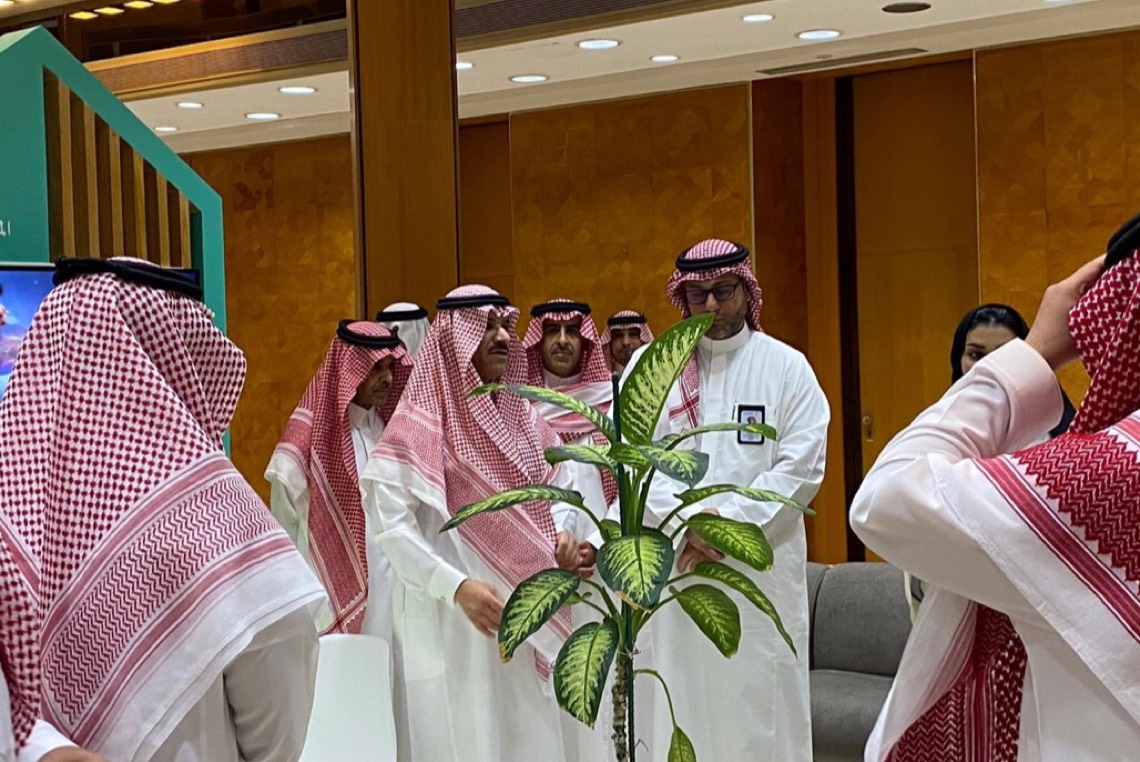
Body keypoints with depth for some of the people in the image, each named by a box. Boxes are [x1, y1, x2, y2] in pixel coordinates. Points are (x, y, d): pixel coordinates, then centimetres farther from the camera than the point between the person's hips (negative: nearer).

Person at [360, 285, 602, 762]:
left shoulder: (524, 419, 11)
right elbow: (390, 525, -15)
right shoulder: (418, 425, -9)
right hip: (450, 621, -6)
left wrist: (560, 535, -1)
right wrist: (456, 586, -23)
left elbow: (559, 486, 21)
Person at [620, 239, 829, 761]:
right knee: (673, 705, 3)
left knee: (758, 707, 0)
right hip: (667, 564, 1)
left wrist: (731, 522, -12)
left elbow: (802, 467, -2)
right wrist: (688, 520, -14)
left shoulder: (786, 367, 5)